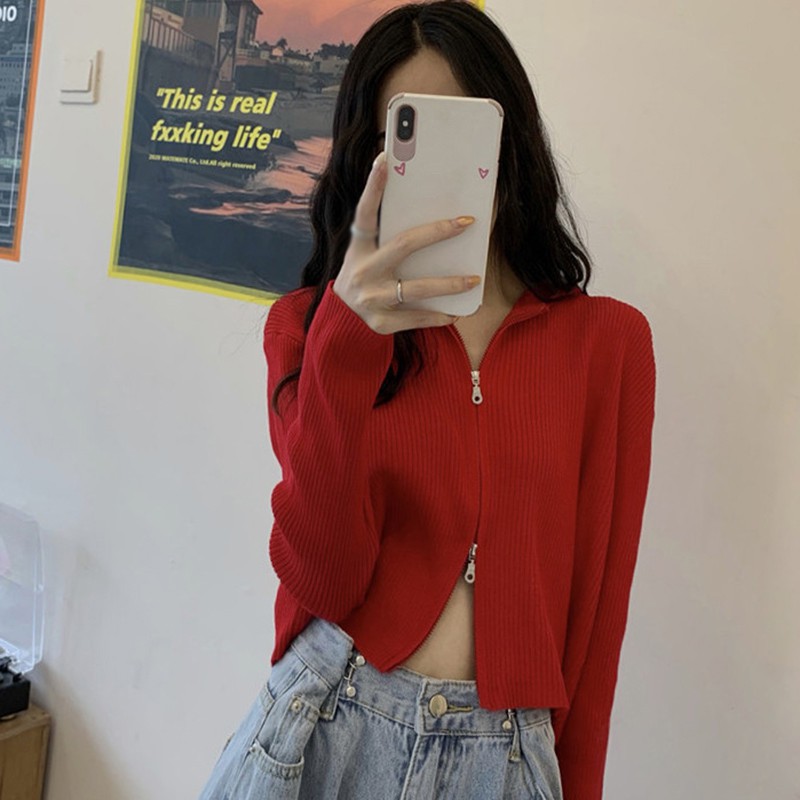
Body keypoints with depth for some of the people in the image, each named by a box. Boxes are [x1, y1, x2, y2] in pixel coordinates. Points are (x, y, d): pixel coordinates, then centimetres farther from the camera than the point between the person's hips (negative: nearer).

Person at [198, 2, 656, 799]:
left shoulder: (608, 341, -2)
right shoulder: (309, 323, -1)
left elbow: (597, 600, 2)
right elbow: (324, 578, -13)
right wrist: (345, 346, -25)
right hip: (326, 730, 0)